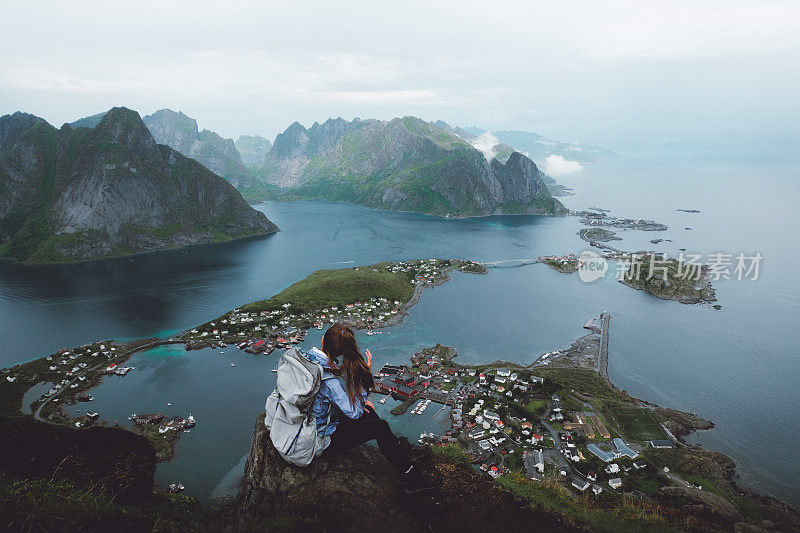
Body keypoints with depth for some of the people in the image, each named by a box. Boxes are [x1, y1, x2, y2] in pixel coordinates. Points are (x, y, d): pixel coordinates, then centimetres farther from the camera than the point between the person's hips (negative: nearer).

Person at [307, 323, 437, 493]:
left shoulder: (318, 361, -7)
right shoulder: (331, 381, -33)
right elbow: (354, 413, -21)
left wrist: (359, 402, 4)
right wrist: (365, 374, -20)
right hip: (324, 441, -8)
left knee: (367, 411, 15)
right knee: (379, 428, -7)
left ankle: (404, 451, 22)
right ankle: (410, 476, 9)